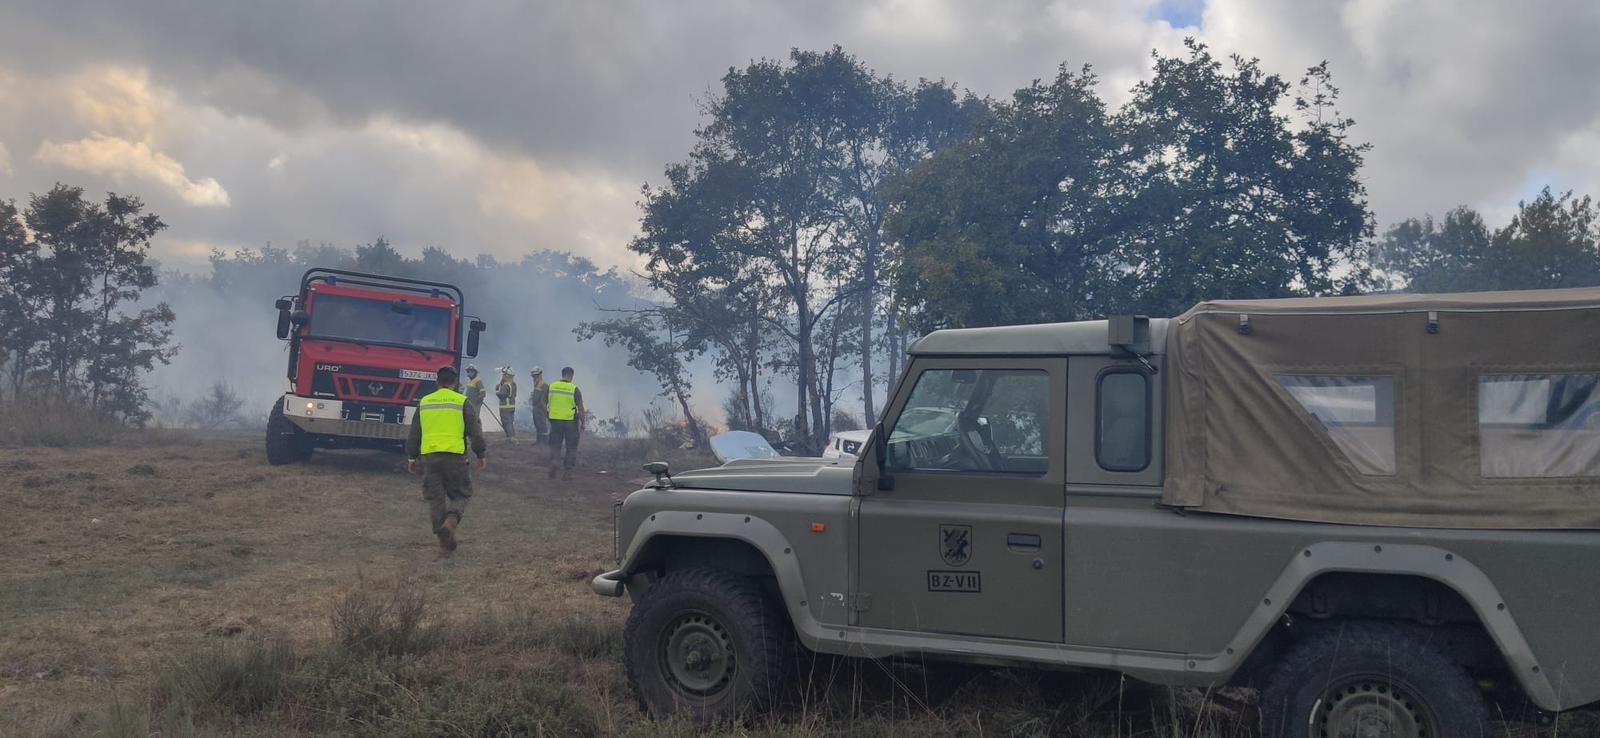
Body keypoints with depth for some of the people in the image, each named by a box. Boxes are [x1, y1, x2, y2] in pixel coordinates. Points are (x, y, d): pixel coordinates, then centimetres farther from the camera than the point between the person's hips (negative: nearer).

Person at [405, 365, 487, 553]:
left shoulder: (424, 402, 11)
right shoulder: (462, 402, 0)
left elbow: (414, 434, 16)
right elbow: (474, 431, 0)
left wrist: (412, 457, 24)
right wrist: (481, 454, 9)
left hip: (429, 456, 3)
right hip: (454, 455, -3)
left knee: (436, 497, 10)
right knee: (461, 494, 8)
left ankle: (444, 537, 6)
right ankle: (450, 521, -19)